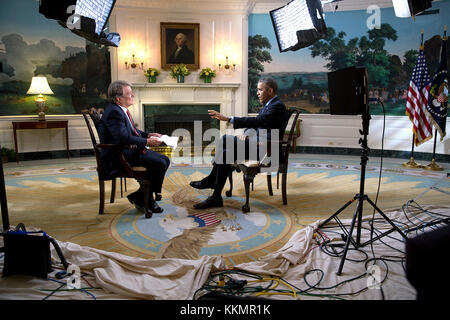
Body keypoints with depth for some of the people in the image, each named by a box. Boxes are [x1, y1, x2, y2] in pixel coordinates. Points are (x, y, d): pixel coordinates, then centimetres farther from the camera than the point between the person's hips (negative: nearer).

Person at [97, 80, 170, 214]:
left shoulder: (122, 110, 14)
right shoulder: (113, 112, -19)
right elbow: (124, 138, -29)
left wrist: (147, 134, 8)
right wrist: (146, 142, -22)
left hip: (129, 150, 11)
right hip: (118, 156, -11)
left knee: (165, 160, 4)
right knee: (159, 163, -20)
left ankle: (141, 195, 6)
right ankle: (142, 198, -2)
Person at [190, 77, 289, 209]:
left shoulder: (278, 106, -15)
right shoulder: (268, 104, 17)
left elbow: (257, 121, -27)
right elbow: (255, 123, 20)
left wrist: (228, 118, -30)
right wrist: (245, 134, -3)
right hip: (257, 141, 10)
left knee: (226, 155, -20)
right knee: (225, 139, -1)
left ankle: (216, 197, -13)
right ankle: (212, 180, 0)